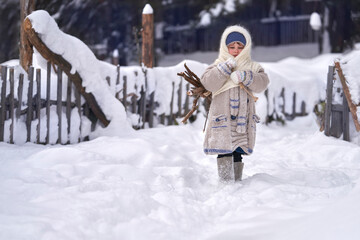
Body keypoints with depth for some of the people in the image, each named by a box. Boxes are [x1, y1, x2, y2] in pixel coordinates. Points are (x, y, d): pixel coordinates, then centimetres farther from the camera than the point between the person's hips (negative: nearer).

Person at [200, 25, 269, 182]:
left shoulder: (252, 67, 11)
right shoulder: (218, 66, 6)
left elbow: (262, 83, -6)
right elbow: (208, 83, -12)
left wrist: (244, 76, -21)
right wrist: (225, 68, -17)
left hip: (243, 118, 2)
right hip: (223, 118, -2)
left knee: (238, 152, 10)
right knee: (224, 152, -8)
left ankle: (237, 182, 18)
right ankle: (226, 182, -5)